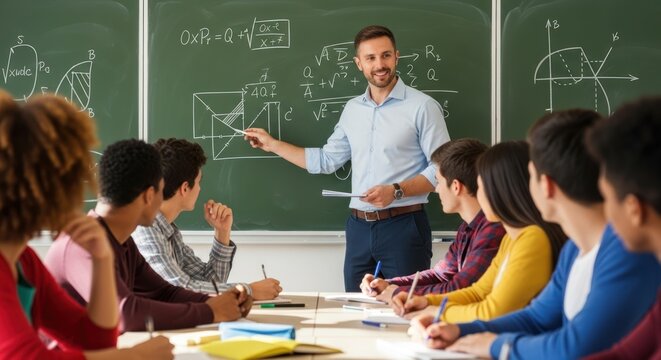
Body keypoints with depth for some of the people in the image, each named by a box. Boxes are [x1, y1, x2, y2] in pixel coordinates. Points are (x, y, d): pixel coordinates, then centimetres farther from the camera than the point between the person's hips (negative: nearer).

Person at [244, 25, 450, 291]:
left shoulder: (422, 106, -6)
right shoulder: (352, 109, 13)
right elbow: (326, 160, 22)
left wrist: (396, 191, -20)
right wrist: (273, 144, 23)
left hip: (403, 226, -5)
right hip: (359, 228, 6)